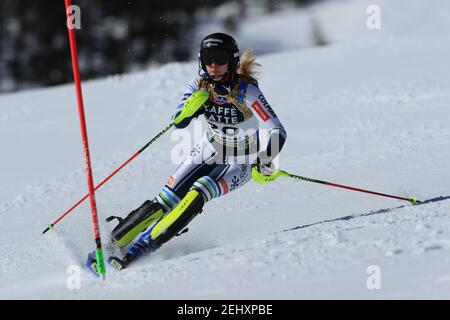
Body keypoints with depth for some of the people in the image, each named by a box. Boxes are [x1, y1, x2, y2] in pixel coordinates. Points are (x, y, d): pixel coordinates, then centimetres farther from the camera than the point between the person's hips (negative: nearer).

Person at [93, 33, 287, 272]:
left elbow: (277, 131, -30)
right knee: (168, 198, -12)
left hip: (241, 162, -4)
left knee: (198, 193, -28)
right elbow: (178, 123, -10)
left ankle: (143, 246, -26)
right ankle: (114, 240, -5)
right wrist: (191, 107, -32)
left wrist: (265, 162, -48)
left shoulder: (247, 92, -25)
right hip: (210, 150, 4)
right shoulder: (200, 86, -12)